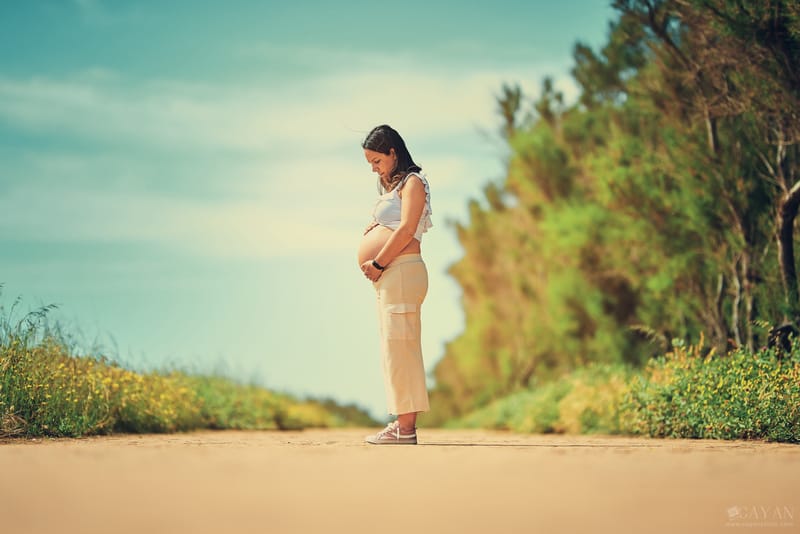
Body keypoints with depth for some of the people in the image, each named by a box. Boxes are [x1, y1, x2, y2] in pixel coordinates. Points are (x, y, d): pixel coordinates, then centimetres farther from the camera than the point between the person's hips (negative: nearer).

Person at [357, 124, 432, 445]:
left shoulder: (413, 183, -4)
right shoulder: (391, 187, 24)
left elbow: (406, 231, -15)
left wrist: (377, 264, -13)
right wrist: (370, 264, 7)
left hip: (401, 271, -10)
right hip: (387, 276, 10)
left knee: (399, 347, -11)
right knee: (393, 350, 10)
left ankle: (406, 428, -12)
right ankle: (403, 423, 13)